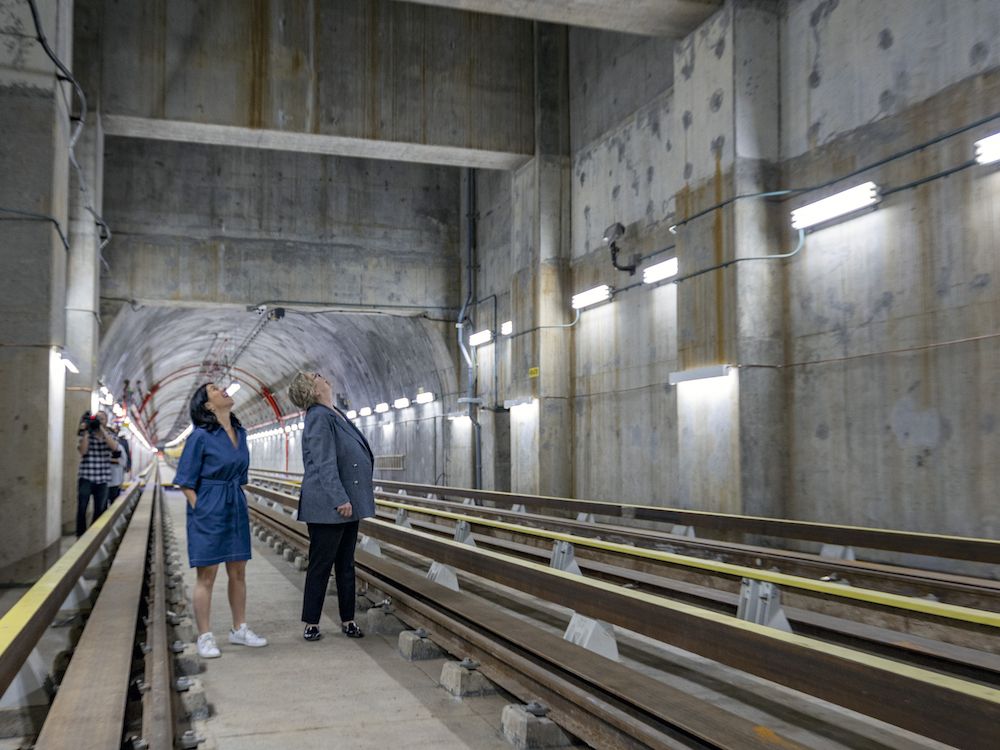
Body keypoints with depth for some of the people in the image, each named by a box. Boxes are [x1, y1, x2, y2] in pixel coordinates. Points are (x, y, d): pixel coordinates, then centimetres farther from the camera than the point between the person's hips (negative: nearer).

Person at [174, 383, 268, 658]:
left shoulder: (240, 433, 8)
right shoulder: (200, 436, -11)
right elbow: (186, 481, -9)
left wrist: (238, 505, 13)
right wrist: (202, 512, -12)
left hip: (236, 510, 6)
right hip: (208, 511, -6)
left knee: (238, 573, 12)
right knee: (207, 576, 1)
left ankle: (239, 630, 23)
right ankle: (205, 638, 10)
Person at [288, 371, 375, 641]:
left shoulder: (336, 415, 14)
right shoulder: (318, 418, -15)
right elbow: (325, 464, -21)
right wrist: (340, 500, -23)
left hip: (348, 503, 9)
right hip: (329, 506, -9)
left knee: (346, 564, 14)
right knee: (321, 565, 1)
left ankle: (347, 619, 22)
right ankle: (311, 623, 12)